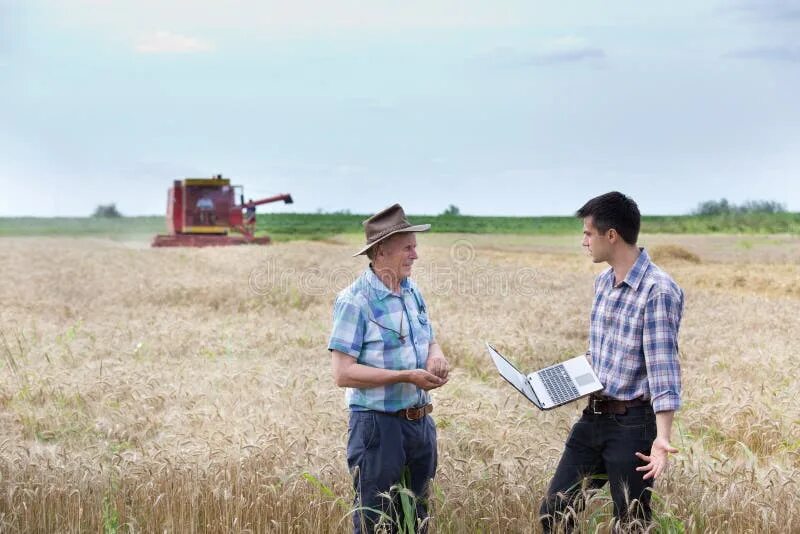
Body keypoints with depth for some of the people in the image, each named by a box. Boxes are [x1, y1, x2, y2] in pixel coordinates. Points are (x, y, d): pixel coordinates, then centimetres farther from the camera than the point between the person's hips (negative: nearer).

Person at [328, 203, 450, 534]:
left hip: (420, 422, 8)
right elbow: (343, 373, -19)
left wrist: (436, 357, -4)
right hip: (378, 425, -8)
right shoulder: (354, 301, -16)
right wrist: (407, 377, -23)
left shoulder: (412, 292, 9)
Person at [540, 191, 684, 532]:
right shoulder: (603, 282, 8)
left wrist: (662, 438, -31)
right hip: (592, 418, 8)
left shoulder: (658, 291, -19)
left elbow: (663, 370, -23)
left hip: (632, 426, -8)